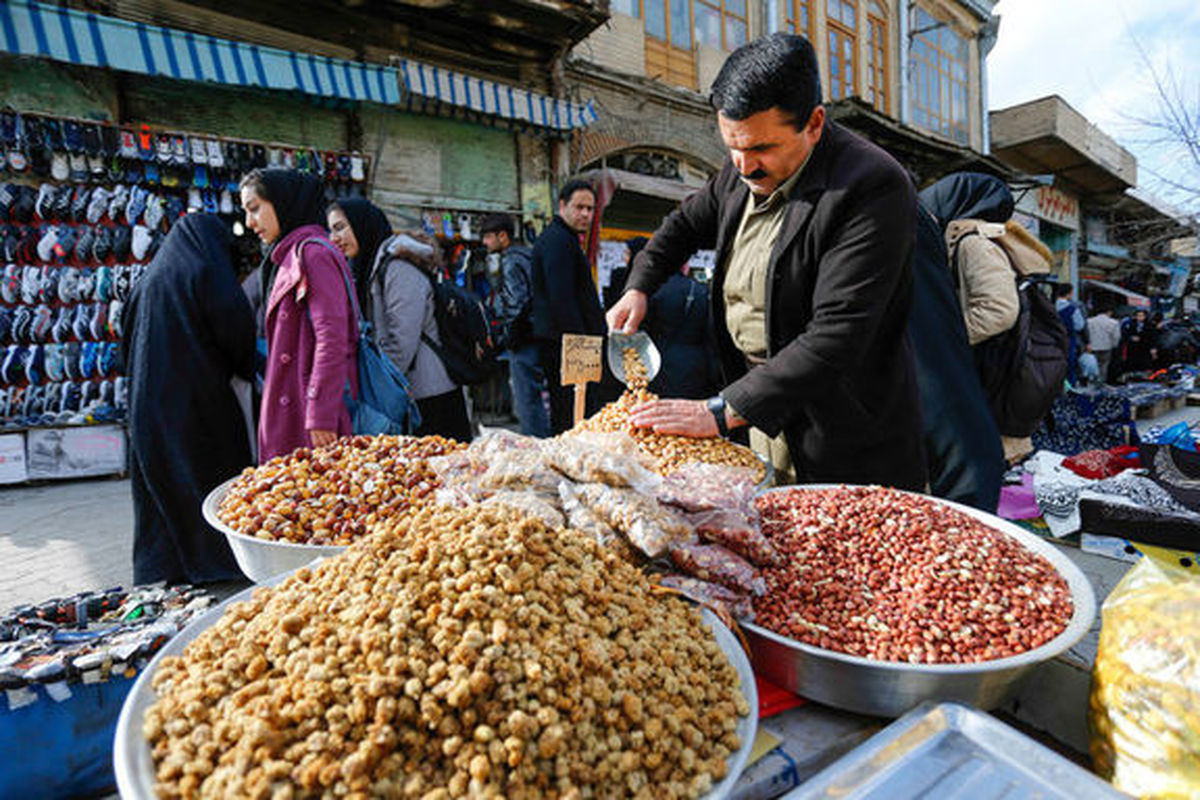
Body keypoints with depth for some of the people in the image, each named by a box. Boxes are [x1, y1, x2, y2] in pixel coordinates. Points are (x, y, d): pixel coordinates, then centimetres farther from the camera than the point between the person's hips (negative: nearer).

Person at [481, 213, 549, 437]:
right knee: (537, 397, 16)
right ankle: (544, 441, 24)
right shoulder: (527, 254, 17)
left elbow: (516, 303, -21)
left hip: (523, 342, -10)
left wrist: (509, 337, -11)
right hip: (537, 337, 10)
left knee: (526, 400, -5)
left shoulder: (510, 261, -12)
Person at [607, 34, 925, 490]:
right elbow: (687, 223, 21)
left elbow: (835, 337, -29)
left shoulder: (873, 187, -22)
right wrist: (638, 288, 5)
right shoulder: (741, 171, 2)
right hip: (764, 416, 7)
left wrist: (721, 412, -30)